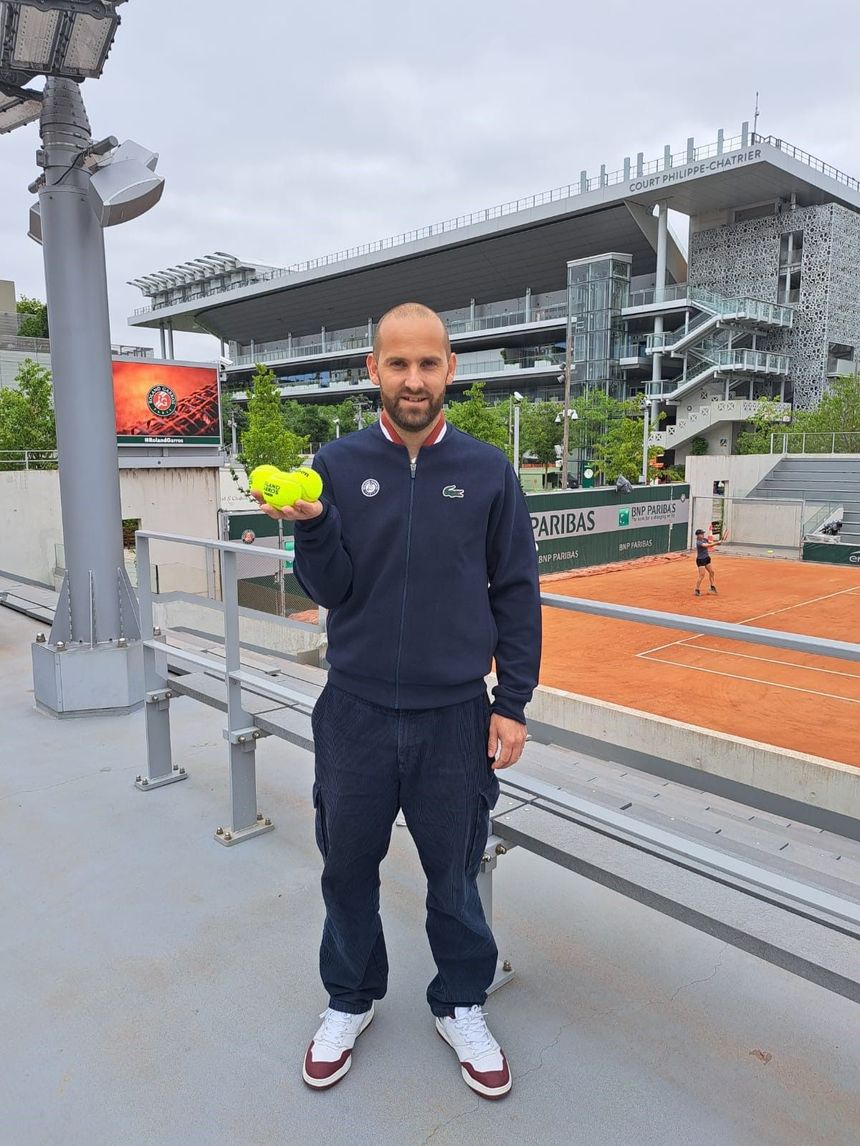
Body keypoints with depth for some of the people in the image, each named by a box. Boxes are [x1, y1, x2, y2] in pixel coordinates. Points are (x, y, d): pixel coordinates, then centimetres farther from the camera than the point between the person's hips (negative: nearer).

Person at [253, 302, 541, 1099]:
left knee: (455, 875, 15)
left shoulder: (487, 471, -3)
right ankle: (349, 1001, 42)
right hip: (355, 711, 1)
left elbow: (517, 596, 0)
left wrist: (513, 703, -2)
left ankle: (461, 1005, 40)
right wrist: (311, 525, -22)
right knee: (348, 868, 16)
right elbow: (331, 593, -4)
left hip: (455, 716, 0)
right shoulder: (338, 465, -2)